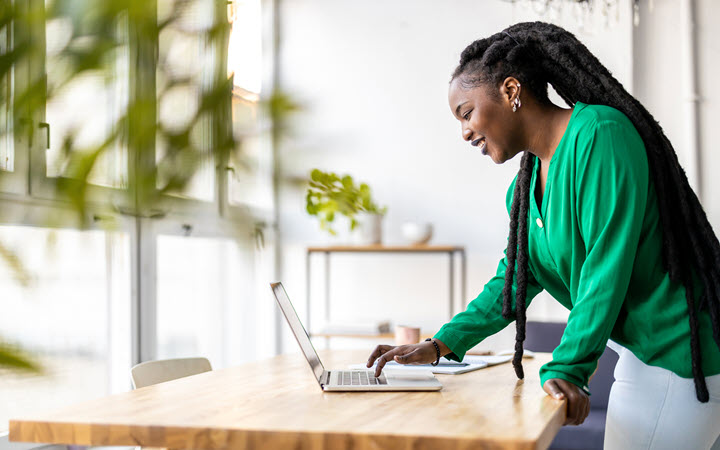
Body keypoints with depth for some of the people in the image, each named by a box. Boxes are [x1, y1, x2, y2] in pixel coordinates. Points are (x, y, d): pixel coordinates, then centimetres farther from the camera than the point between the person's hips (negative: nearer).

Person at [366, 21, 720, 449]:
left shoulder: (600, 134, -19)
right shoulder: (525, 187, 9)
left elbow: (608, 264, -24)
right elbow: (514, 280, 14)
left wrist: (568, 368, -26)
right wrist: (439, 346, 5)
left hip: (678, 354, -9)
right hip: (640, 351, 9)